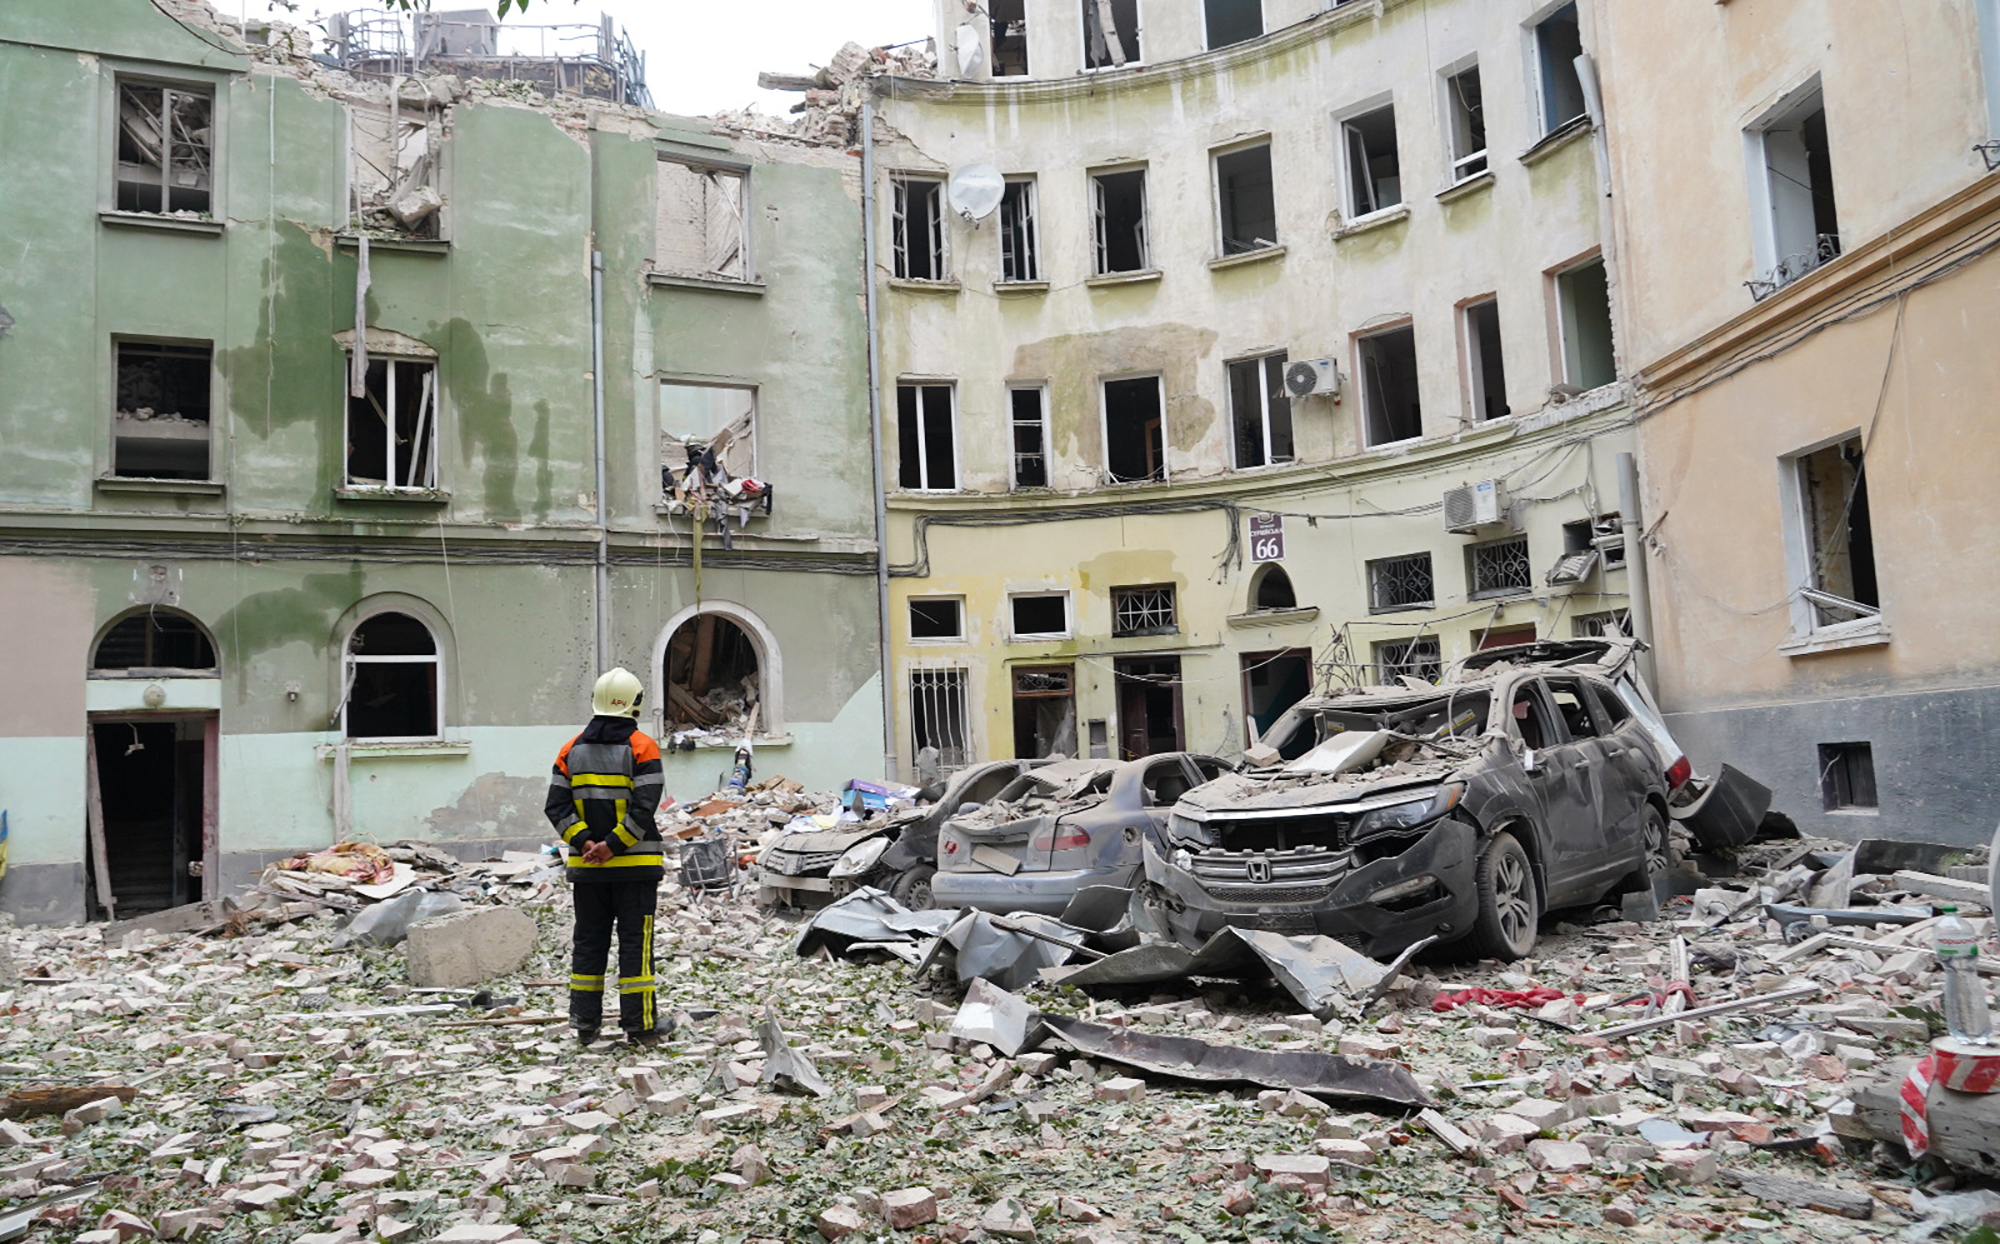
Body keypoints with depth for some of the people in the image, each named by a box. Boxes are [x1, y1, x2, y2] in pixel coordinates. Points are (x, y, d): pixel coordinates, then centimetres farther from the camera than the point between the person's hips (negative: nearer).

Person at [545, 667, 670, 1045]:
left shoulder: (572, 749, 7)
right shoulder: (642, 748, -8)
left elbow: (557, 806, 0)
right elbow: (643, 808, -18)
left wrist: (584, 841, -7)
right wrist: (613, 846, -14)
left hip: (586, 868, 4)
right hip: (635, 866, -4)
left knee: (588, 941, 12)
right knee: (635, 942, 2)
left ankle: (585, 1022, 18)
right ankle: (640, 1024, 6)